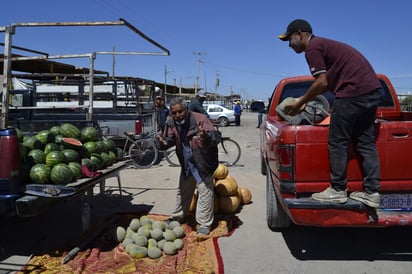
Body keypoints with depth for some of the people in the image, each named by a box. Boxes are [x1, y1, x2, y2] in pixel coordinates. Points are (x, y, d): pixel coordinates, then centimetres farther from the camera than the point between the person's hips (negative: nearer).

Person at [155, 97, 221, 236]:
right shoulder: (171, 124, -8)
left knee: (205, 191, -2)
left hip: (203, 163, -6)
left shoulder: (200, 119, -26)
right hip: (186, 163, 6)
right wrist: (162, 142, -35)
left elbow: (216, 136, -34)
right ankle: (177, 216, 41)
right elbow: (169, 139, -10)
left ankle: (204, 224, 12)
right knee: (183, 190, 21)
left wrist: (206, 138, -58)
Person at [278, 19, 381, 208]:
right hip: (372, 89, 10)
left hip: (353, 91, -10)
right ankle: (372, 192, 12)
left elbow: (322, 83, -11)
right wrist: (304, 101, 29)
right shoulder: (323, 44, 25)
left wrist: (300, 102, 1)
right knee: (365, 142, 10)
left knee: (337, 142, -1)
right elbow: (327, 82, 28)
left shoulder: (312, 47, -5)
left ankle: (338, 190, 7)